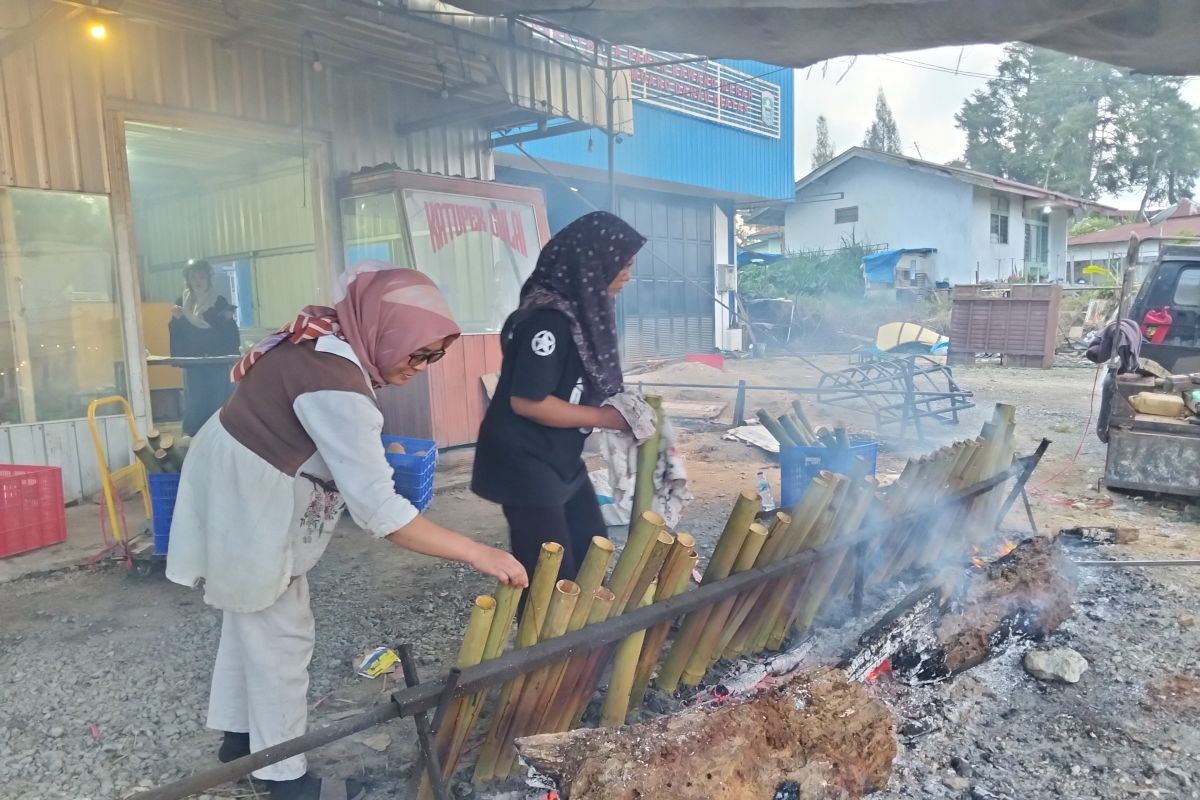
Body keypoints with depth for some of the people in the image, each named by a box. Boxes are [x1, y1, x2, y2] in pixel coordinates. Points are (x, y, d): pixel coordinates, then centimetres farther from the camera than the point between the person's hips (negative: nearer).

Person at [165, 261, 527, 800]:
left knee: (249, 622, 22)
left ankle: (240, 735, 41)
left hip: (241, 486, 9)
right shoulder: (335, 384, -34)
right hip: (248, 503, -9)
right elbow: (379, 511, -37)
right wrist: (478, 554, -34)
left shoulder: (326, 339, -6)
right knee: (280, 635, 5)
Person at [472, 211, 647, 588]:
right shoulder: (548, 319, -25)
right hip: (524, 464, -10)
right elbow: (527, 401, -26)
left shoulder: (583, 308, 4)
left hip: (561, 459, 10)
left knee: (591, 553, 18)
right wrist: (605, 418, -19)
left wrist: (620, 405, -1)